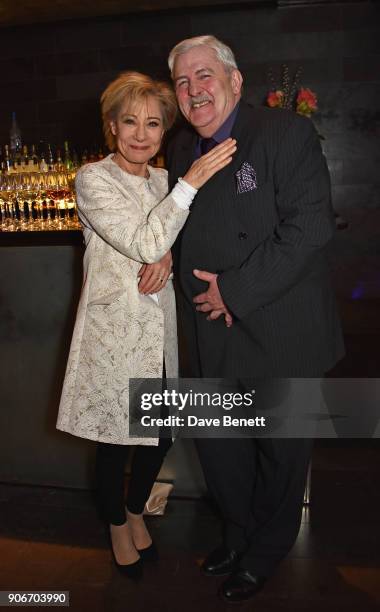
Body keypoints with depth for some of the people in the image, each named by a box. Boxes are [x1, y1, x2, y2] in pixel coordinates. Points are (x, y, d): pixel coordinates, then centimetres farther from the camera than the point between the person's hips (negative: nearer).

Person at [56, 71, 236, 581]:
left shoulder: (163, 180, 8)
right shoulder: (93, 179, -10)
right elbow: (144, 242, -21)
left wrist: (166, 257, -10)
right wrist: (192, 180, -24)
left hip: (160, 329, 5)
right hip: (115, 331, -5)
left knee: (161, 435, 15)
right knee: (115, 441, 11)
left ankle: (136, 512, 43)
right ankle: (118, 526, 39)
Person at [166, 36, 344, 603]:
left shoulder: (287, 133, -11)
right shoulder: (182, 148, 10)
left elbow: (309, 227, -20)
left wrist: (235, 290, -20)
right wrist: (165, 255, -2)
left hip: (278, 328, -5)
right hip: (212, 332, 6)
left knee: (280, 446, 13)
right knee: (215, 439, 17)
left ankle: (267, 548, 40)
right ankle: (239, 532, 45)